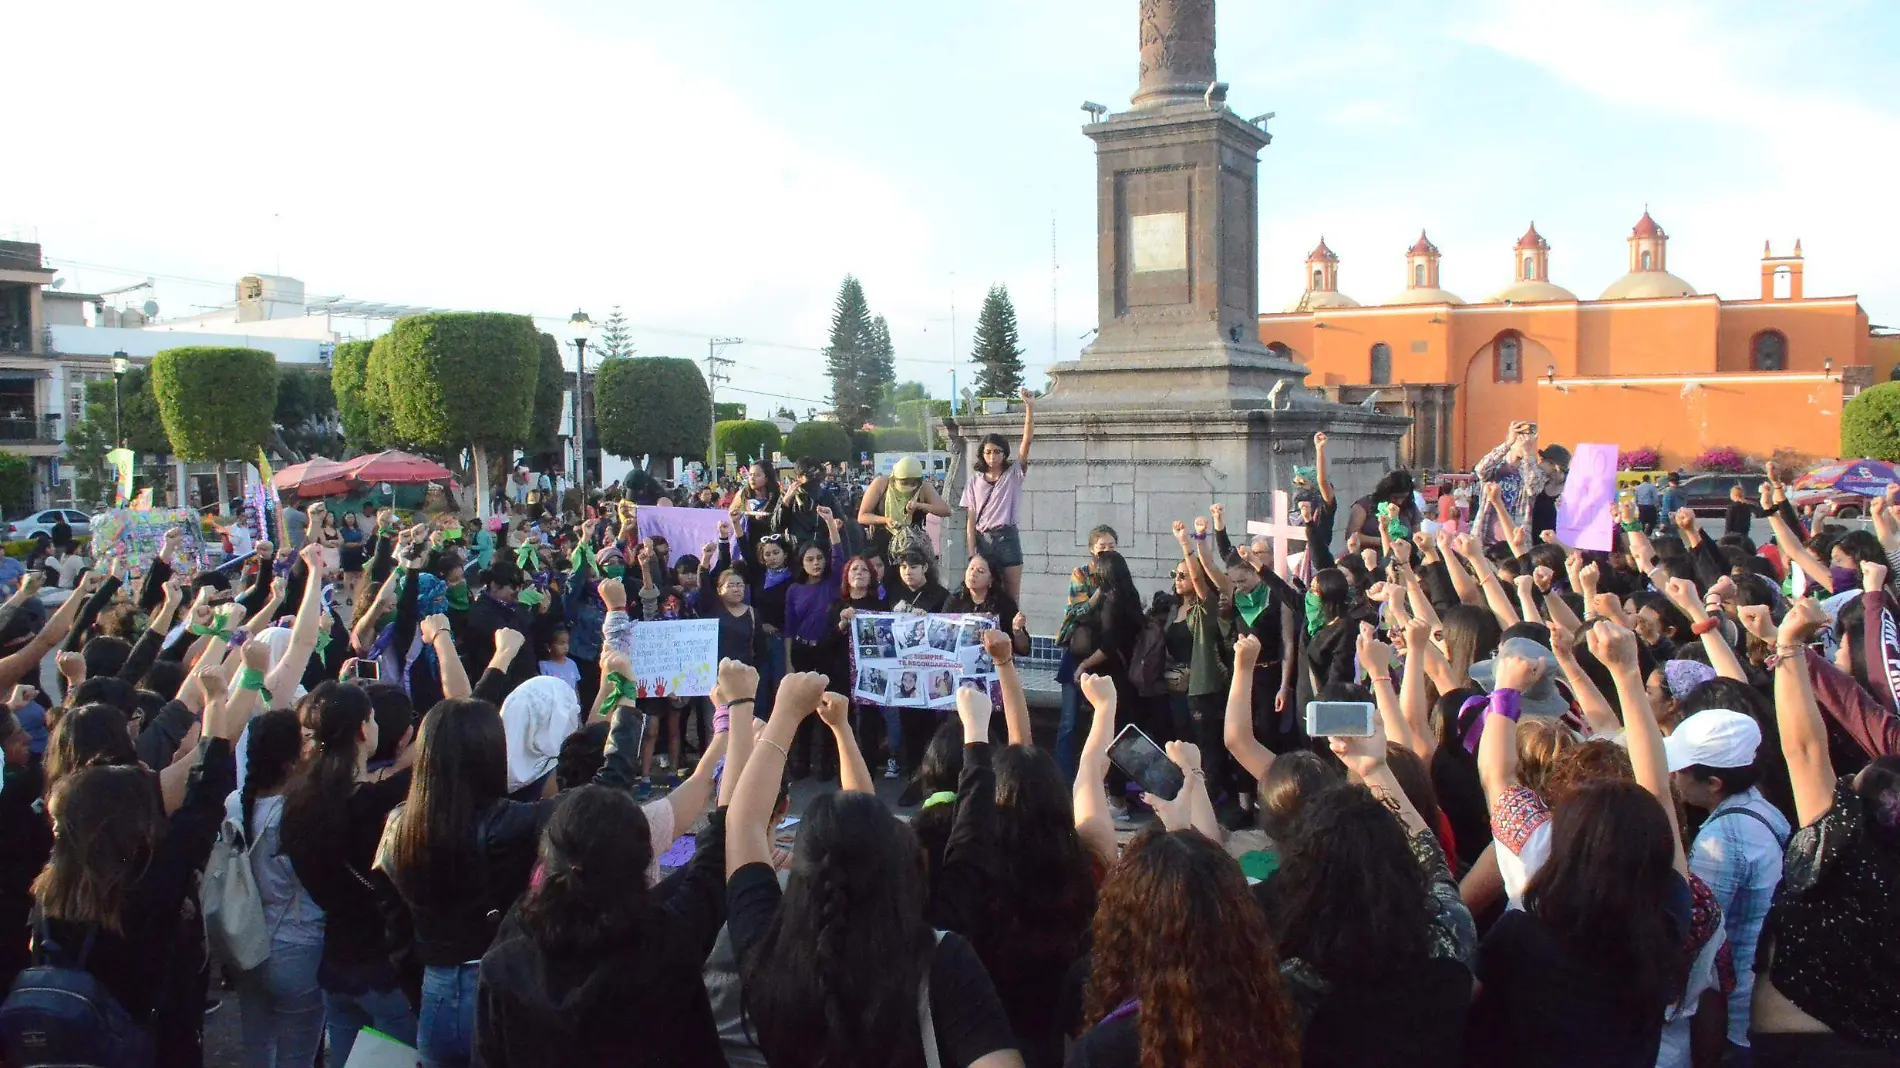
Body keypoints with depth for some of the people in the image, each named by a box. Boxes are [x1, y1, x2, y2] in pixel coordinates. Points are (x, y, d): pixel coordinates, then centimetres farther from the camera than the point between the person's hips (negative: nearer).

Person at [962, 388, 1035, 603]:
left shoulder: (1013, 474, 3)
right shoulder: (975, 480, 7)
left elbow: (1027, 441, -10)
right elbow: (971, 519, 4)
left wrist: (1030, 408, -21)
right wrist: (972, 553, -6)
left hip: (1007, 538, -1)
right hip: (982, 539, 1)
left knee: (1012, 596, 2)